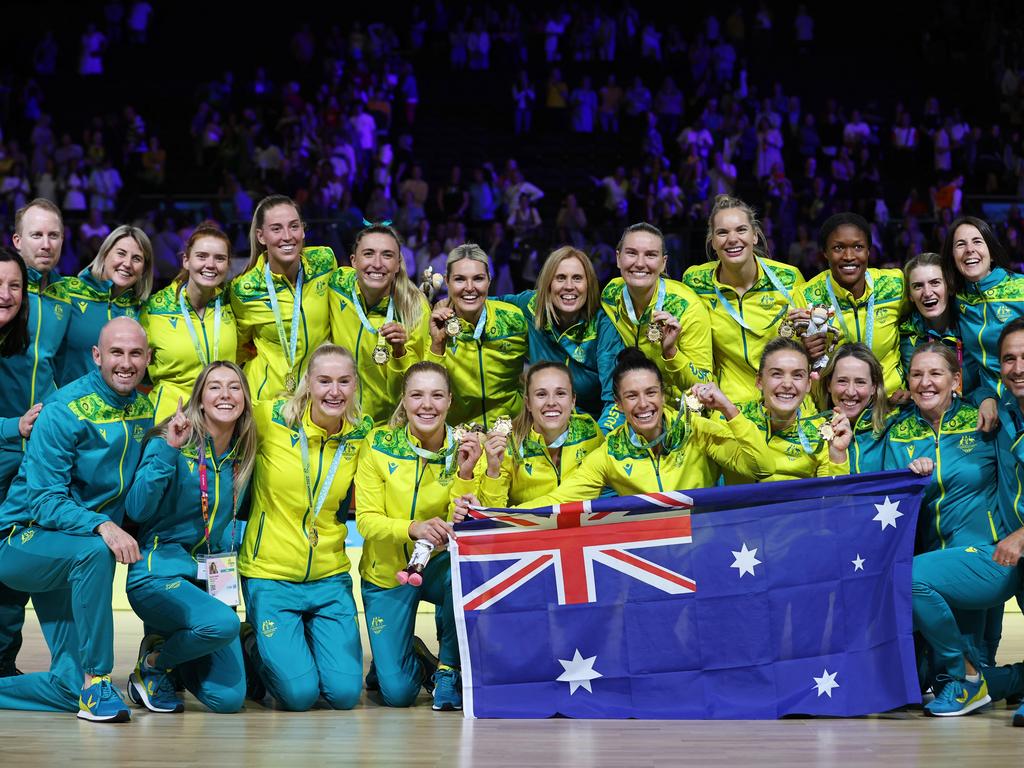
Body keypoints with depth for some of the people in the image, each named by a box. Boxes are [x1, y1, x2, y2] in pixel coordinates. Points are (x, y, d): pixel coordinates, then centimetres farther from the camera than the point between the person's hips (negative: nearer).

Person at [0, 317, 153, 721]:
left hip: (71, 558, 6)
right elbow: (44, 502, -22)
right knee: (93, 551, -39)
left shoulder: (145, 411, 3)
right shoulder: (64, 411, -16)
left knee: (70, 687, -8)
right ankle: (96, 681, -30)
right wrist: (101, 526, -36)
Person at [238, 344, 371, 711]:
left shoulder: (361, 434, -2)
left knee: (345, 693, -4)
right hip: (271, 575, -3)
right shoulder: (269, 419, -11)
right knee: (299, 694, -9)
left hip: (330, 579, 3)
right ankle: (253, 646, 22)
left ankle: (301, 639, 27)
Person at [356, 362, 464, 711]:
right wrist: (413, 528, -33)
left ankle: (448, 669, -13)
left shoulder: (463, 449, -10)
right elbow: (366, 521, -15)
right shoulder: (379, 445, -12)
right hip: (387, 572, 0)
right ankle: (400, 655, 31)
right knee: (397, 692, -8)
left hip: (439, 566, 0)